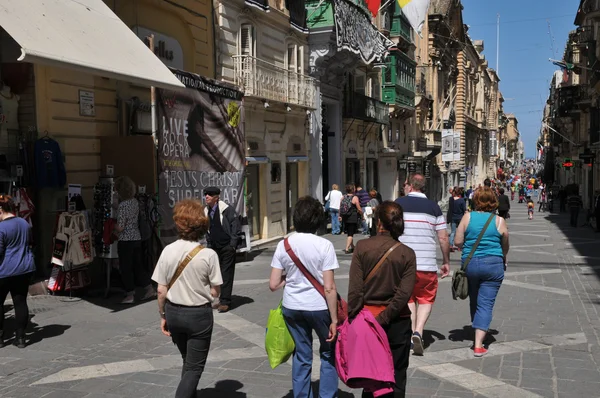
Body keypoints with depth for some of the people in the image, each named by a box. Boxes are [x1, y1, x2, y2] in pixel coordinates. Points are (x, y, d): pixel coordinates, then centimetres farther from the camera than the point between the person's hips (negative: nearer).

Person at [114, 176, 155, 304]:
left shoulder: (123, 205, -19)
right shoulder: (135, 201, 5)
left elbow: (120, 227, -19)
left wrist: (112, 226, 2)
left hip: (125, 241, -7)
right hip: (137, 237, 8)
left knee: (126, 268, 5)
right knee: (138, 265, 16)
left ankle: (130, 295, 12)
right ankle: (150, 289, 16)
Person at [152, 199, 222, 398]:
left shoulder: (168, 251, -9)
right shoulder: (209, 255, -17)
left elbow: (161, 290, -5)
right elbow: (215, 293, -11)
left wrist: (163, 315, 8)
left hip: (174, 312, 4)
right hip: (199, 314, -4)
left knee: (188, 361, 25)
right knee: (194, 367, 9)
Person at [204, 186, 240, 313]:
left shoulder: (226, 209, -10)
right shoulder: (206, 212, 8)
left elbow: (235, 226, -12)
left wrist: (233, 244, -14)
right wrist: (209, 244, 8)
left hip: (227, 247, -6)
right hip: (215, 247, 7)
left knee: (226, 274, -3)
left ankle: (225, 301, 1)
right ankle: (223, 299, 21)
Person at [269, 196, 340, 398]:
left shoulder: (283, 245, -5)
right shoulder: (324, 245, -14)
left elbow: (273, 285, -5)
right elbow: (329, 288, -15)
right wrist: (334, 320, -9)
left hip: (292, 307, 3)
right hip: (319, 307, -3)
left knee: (301, 356, 18)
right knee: (329, 354, 18)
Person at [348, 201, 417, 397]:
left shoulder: (362, 247, -9)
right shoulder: (407, 253, -6)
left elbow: (355, 289, -11)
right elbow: (404, 293, -14)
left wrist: (352, 318, -5)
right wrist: (384, 318, -10)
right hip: (398, 322, 0)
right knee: (396, 376, 13)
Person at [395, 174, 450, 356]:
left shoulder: (398, 203, 0)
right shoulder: (434, 207, 3)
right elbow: (443, 238, 2)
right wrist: (446, 262, 13)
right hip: (427, 264, 0)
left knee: (408, 298, 16)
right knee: (426, 299, 13)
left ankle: (411, 333, 7)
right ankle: (418, 331, -5)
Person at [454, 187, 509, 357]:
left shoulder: (468, 217, -1)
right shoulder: (499, 221, -1)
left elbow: (458, 242, -2)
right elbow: (505, 246, 10)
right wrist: (504, 259, 30)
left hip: (470, 263, 2)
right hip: (493, 264, -1)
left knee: (474, 300, 20)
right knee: (486, 304, -1)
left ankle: (478, 331, 37)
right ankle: (478, 345, -7)